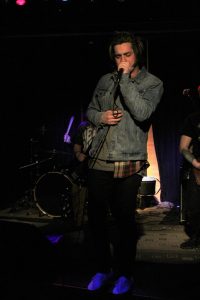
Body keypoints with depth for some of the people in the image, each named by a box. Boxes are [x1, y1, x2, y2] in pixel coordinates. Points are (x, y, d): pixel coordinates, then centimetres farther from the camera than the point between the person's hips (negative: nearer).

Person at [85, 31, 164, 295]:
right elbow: (90, 110, 21)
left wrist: (126, 78, -16)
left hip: (128, 165, -4)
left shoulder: (152, 83, -2)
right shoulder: (105, 80, 11)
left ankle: (125, 274, 21)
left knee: (124, 220, 3)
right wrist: (101, 117, -2)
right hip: (99, 161, 4)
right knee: (96, 218, 8)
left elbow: (142, 112, -19)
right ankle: (103, 269, 26)